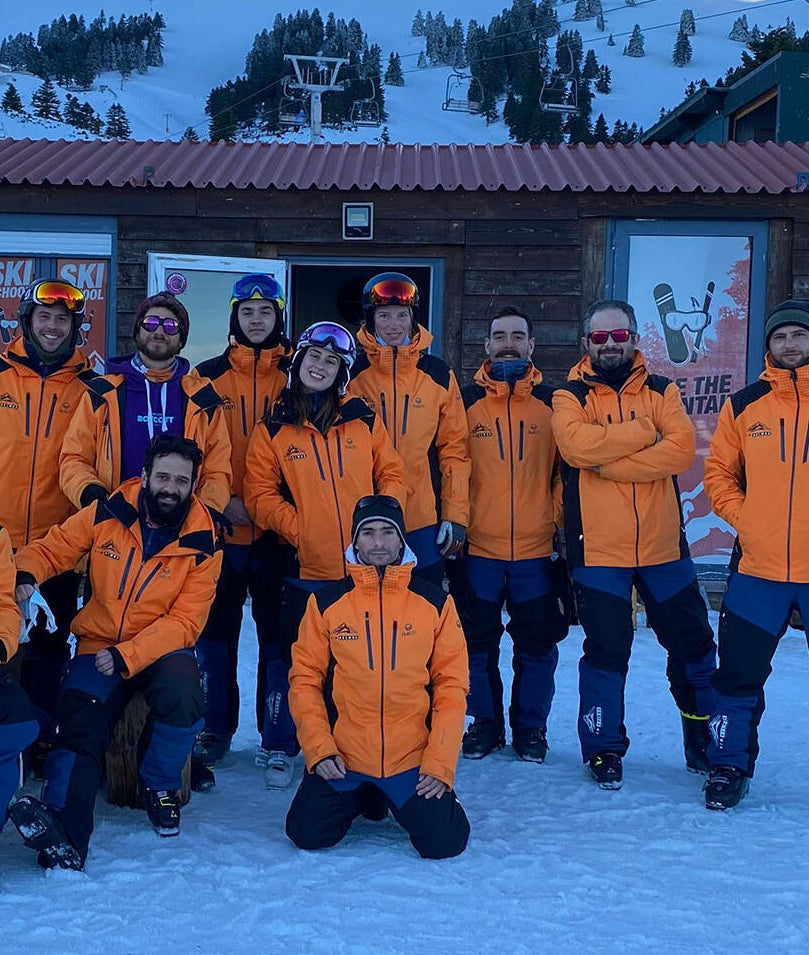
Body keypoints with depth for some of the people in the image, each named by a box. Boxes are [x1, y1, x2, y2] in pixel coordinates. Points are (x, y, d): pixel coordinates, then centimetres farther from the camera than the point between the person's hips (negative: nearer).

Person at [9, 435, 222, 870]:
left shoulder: (201, 545, -9)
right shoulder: (106, 515, -5)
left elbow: (185, 621, -12)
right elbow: (51, 548, 3)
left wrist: (127, 656, -24)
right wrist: (25, 575, -21)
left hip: (161, 649, -1)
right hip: (97, 645, 1)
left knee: (182, 691, -31)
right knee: (79, 732, -20)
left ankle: (159, 785, -6)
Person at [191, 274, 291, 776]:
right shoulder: (209, 376, 5)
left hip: (277, 528, 0)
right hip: (221, 527, 1)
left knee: (279, 630, 5)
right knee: (216, 629, 6)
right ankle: (215, 729, 18)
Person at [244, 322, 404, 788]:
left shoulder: (364, 420, 8)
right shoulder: (274, 428, 3)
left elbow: (392, 474, 10)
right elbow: (260, 495, 0)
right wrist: (296, 527, -12)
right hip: (304, 570, -1)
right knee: (292, 661, 6)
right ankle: (279, 750, 22)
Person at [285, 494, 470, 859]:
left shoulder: (435, 603, 1)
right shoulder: (326, 603, 1)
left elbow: (452, 685, 0)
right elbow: (304, 680, 2)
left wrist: (440, 763, -9)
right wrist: (319, 749, -9)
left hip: (414, 760, -1)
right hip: (340, 760, 1)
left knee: (444, 843, -15)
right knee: (307, 835, -11)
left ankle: (401, 801, 20)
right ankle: (364, 799, 21)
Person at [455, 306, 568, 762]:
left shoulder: (553, 402, 5)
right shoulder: (465, 401, 3)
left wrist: (562, 524, 2)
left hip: (536, 549, 0)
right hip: (478, 547, 0)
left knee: (537, 645, 7)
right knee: (478, 643, 8)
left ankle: (531, 726, 22)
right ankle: (485, 722, 24)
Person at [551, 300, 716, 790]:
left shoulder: (661, 391, 7)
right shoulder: (571, 396, 2)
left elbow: (682, 449, -11)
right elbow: (576, 445, -19)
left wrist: (609, 464, -17)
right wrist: (644, 433, -13)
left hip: (663, 545, 3)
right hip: (599, 549, -2)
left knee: (693, 644, 11)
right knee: (606, 652, 3)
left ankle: (705, 741, 31)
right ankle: (604, 749, 19)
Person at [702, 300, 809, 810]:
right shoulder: (744, 406, 6)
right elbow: (719, 472, 11)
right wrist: (744, 519, -2)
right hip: (758, 568, 2)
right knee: (739, 673, 7)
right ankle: (730, 767, 21)